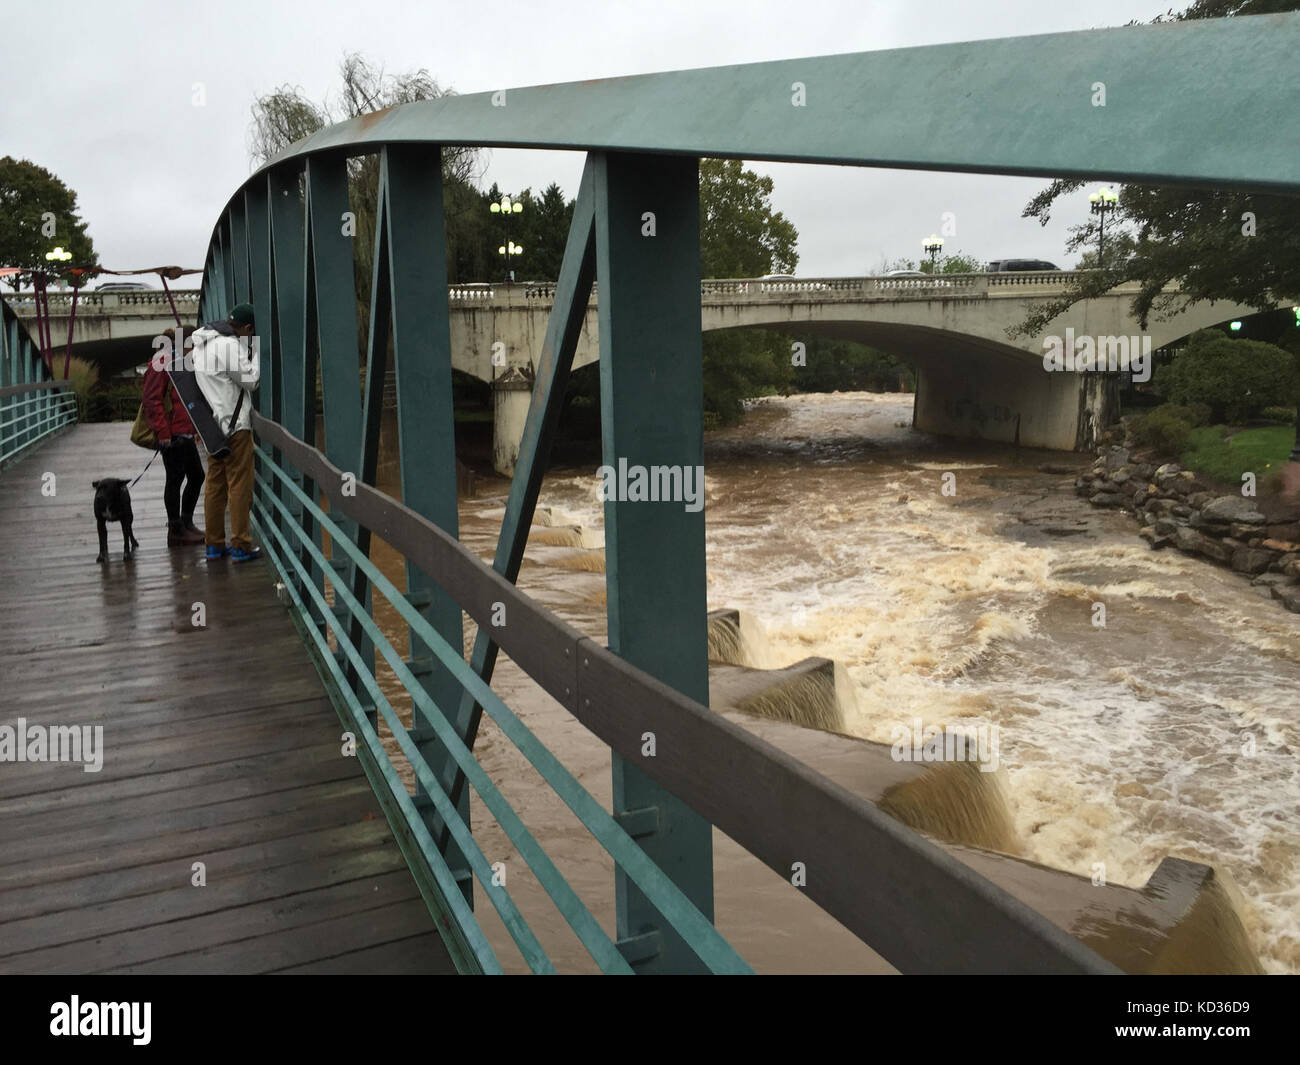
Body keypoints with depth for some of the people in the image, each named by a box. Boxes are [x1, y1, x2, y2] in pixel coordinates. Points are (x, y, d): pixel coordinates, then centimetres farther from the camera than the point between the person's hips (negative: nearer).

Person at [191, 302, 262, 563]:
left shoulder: (202, 343, 13)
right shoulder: (231, 345, -16)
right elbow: (250, 380, -11)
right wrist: (256, 352, -4)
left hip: (213, 425, 9)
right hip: (234, 425, -9)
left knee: (215, 485, 12)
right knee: (239, 485, -4)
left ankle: (214, 544, 17)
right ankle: (240, 546, -2)